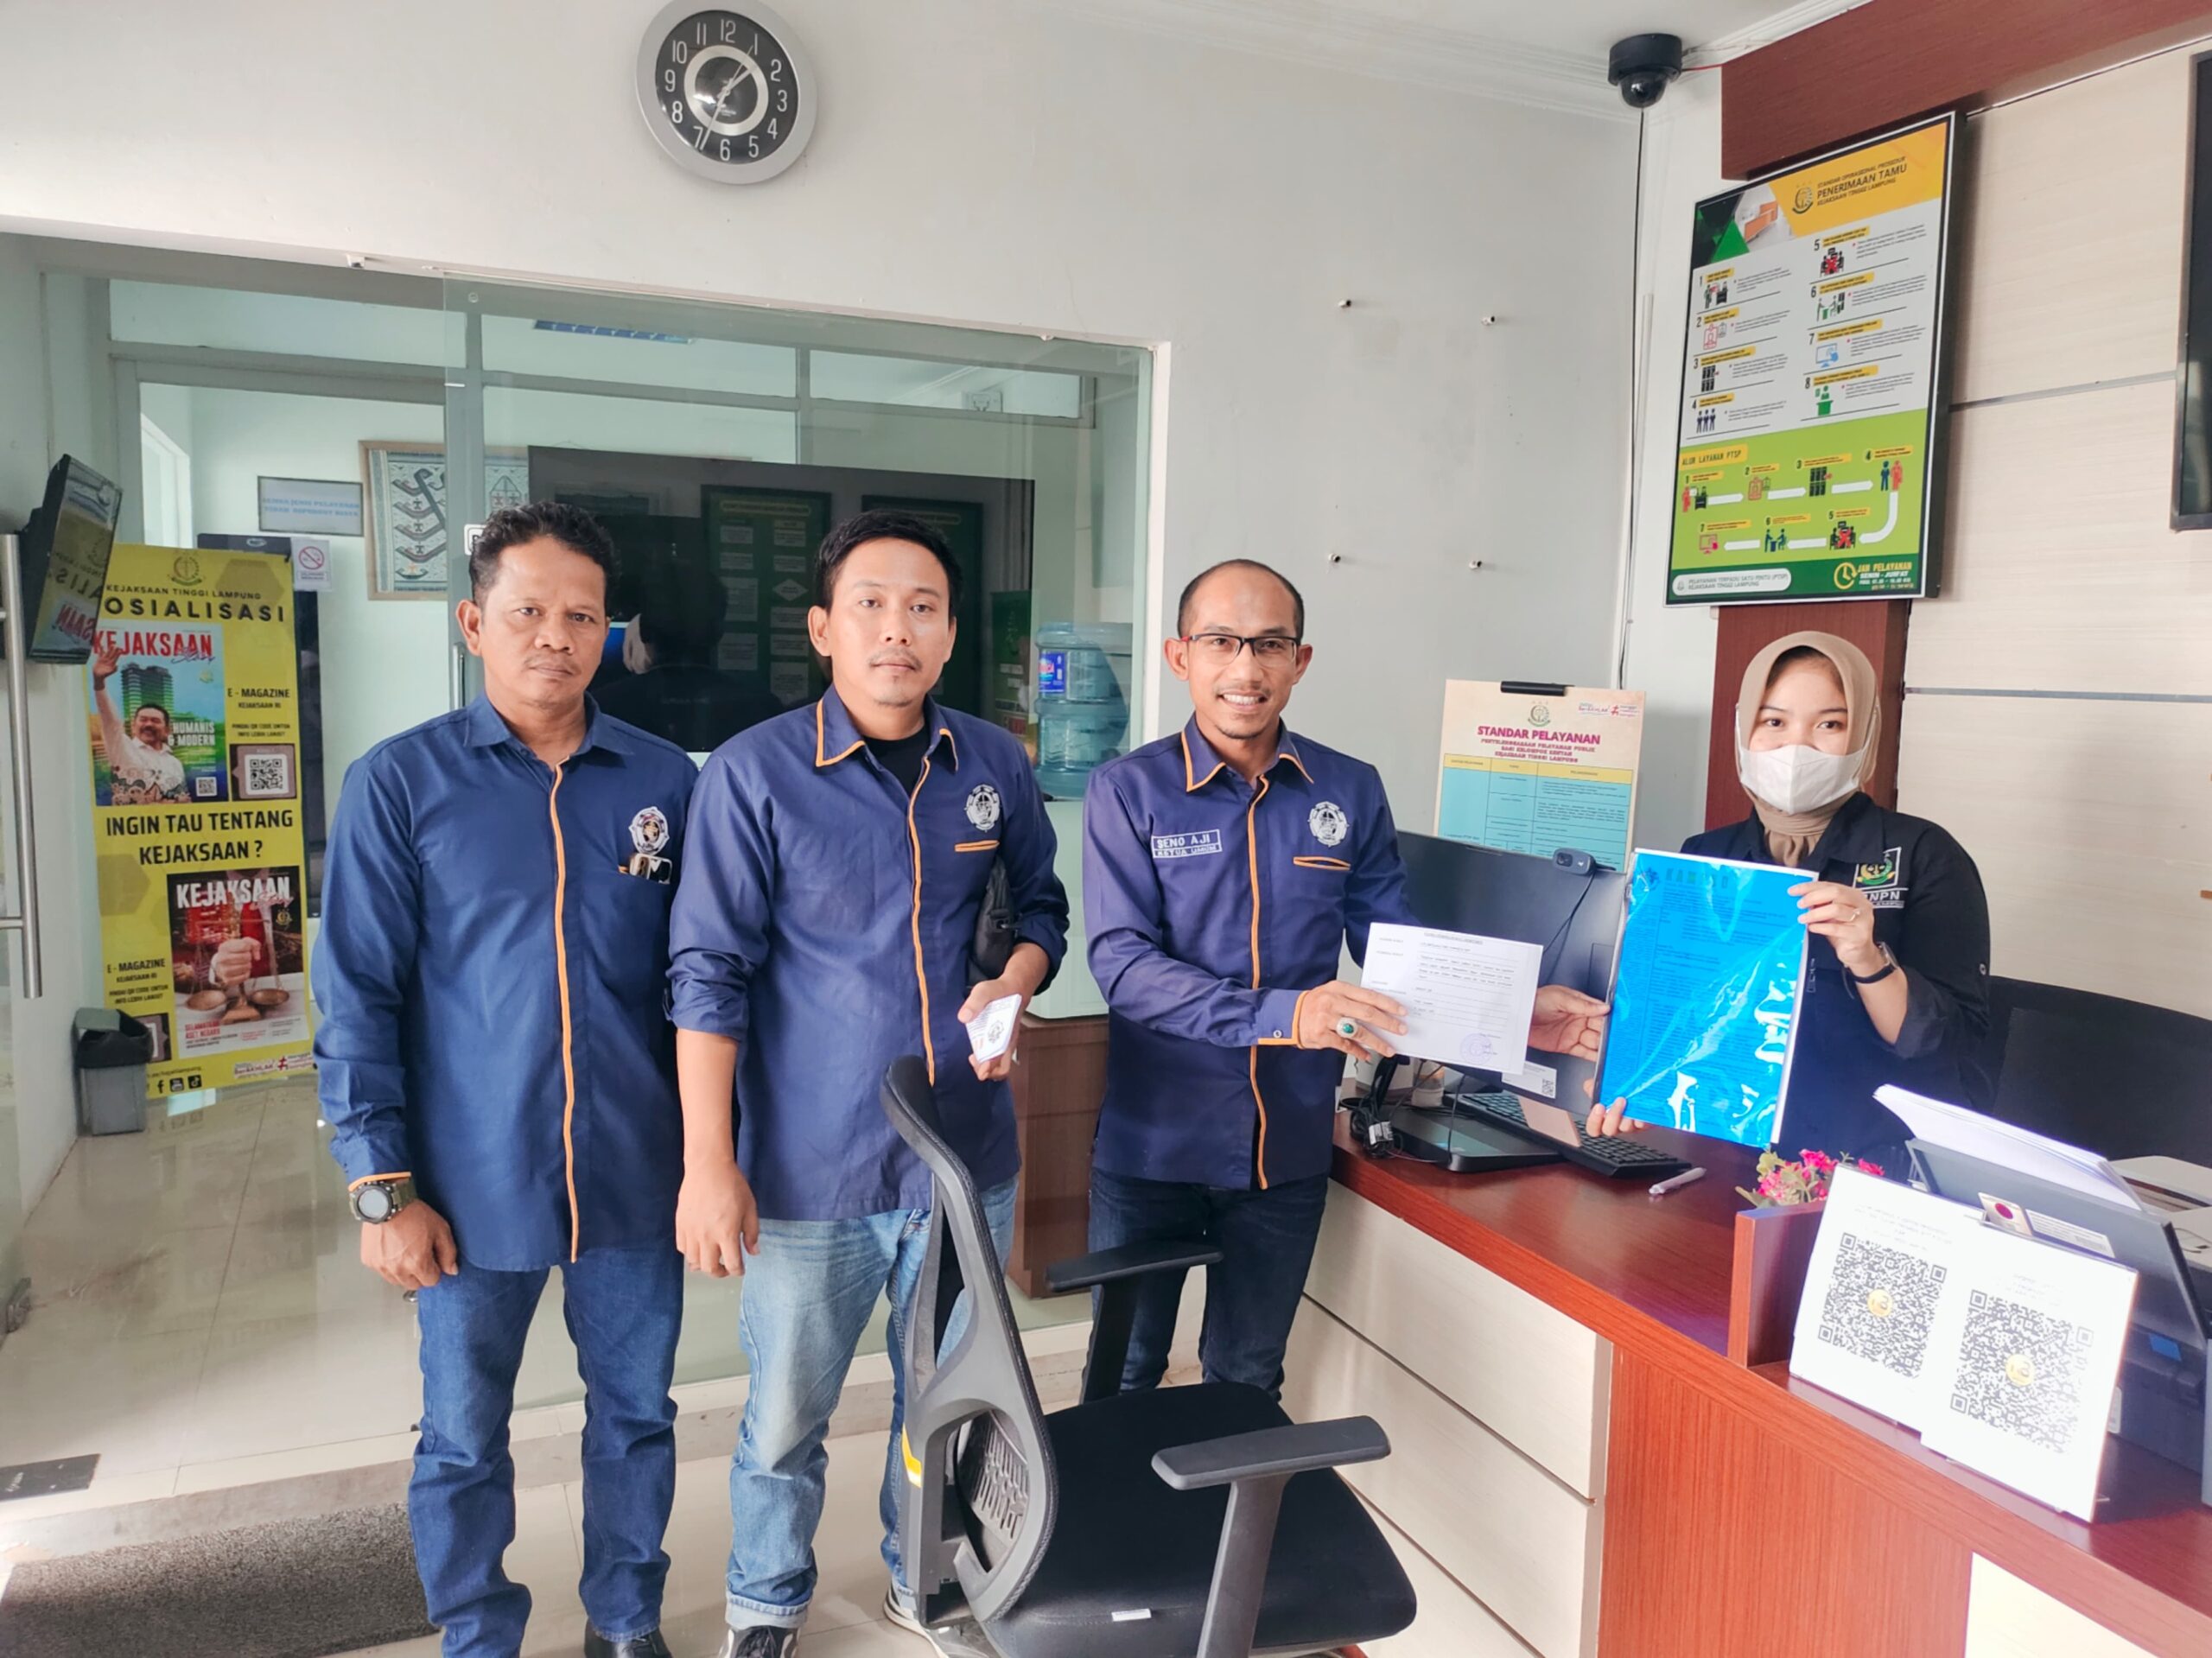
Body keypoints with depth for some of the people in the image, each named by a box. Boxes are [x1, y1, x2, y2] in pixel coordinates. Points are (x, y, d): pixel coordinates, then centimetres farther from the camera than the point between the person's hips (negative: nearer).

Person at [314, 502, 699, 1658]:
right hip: (475, 1186, -1)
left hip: (637, 1175, 2)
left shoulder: (665, 781, 0)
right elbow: (358, 1000, -4)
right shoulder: (399, 783, -5)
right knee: (463, 1442, 15)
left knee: (635, 1418, 17)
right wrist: (383, 1190, -7)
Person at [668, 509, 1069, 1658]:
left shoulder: (995, 765, 1)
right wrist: (708, 1165, -13)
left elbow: (1041, 906, 14)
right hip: (810, 1169, -3)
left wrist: (1015, 983, -7)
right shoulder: (754, 774, -11)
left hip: (968, 1153, 4)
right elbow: (710, 976, -11)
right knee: (786, 1414, 14)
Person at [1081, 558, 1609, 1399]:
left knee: (1248, 1383, 21)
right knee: (1124, 1377, 16)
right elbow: (1123, 963, -18)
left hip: (1288, 1151, 3)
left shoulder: (1351, 792, 0)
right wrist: (1283, 1016, -30)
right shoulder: (1130, 791, -9)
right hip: (1154, 1145, -2)